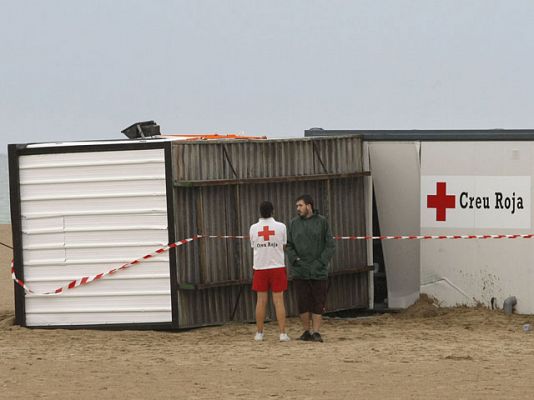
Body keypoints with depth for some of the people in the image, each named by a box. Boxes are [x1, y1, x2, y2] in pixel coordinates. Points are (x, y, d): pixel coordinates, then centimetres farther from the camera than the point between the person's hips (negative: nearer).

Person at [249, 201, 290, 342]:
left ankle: (259, 333, 12)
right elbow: (284, 246, 6)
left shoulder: (253, 228, -1)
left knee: (261, 300, 8)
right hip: (277, 266, -1)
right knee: (279, 300, 0)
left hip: (260, 268, 1)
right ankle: (283, 333, -3)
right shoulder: (280, 227, -5)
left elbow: (253, 246, 10)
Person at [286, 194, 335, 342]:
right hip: (299, 271, 2)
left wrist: (321, 261, -8)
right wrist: (295, 259, -7)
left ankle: (316, 332, 2)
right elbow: (288, 245, 8)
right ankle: (307, 331, 11)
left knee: (318, 303, -1)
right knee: (303, 303, 2)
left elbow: (330, 245, 2)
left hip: (318, 271, -2)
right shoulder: (293, 223, 7)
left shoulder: (322, 222, 2)